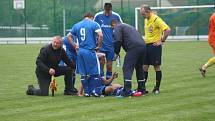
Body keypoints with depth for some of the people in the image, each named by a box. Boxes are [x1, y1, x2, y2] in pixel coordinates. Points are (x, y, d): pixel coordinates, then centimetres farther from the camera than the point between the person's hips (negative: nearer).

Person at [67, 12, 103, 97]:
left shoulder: (76, 25, 13)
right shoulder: (94, 24, -1)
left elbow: (69, 36, 15)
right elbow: (100, 35, -14)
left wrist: (75, 46, 15)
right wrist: (99, 46, -2)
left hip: (80, 51, 5)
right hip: (90, 51, -5)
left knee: (83, 74, 11)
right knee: (94, 73, 5)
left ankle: (86, 92, 14)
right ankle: (92, 91, 2)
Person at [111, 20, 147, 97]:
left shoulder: (118, 27, 9)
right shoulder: (128, 26, 36)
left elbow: (117, 40, -6)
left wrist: (116, 53, 6)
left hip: (133, 47, -8)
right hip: (143, 46, 8)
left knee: (127, 69, -8)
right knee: (139, 68, 21)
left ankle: (127, 91, -16)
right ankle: (142, 89, 26)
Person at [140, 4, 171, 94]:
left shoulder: (156, 19, -14)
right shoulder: (146, 20, 12)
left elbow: (168, 30, -20)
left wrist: (162, 41, -16)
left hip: (155, 45, -8)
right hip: (146, 45, 8)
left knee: (157, 67, 0)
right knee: (144, 67, 6)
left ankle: (157, 88, 7)